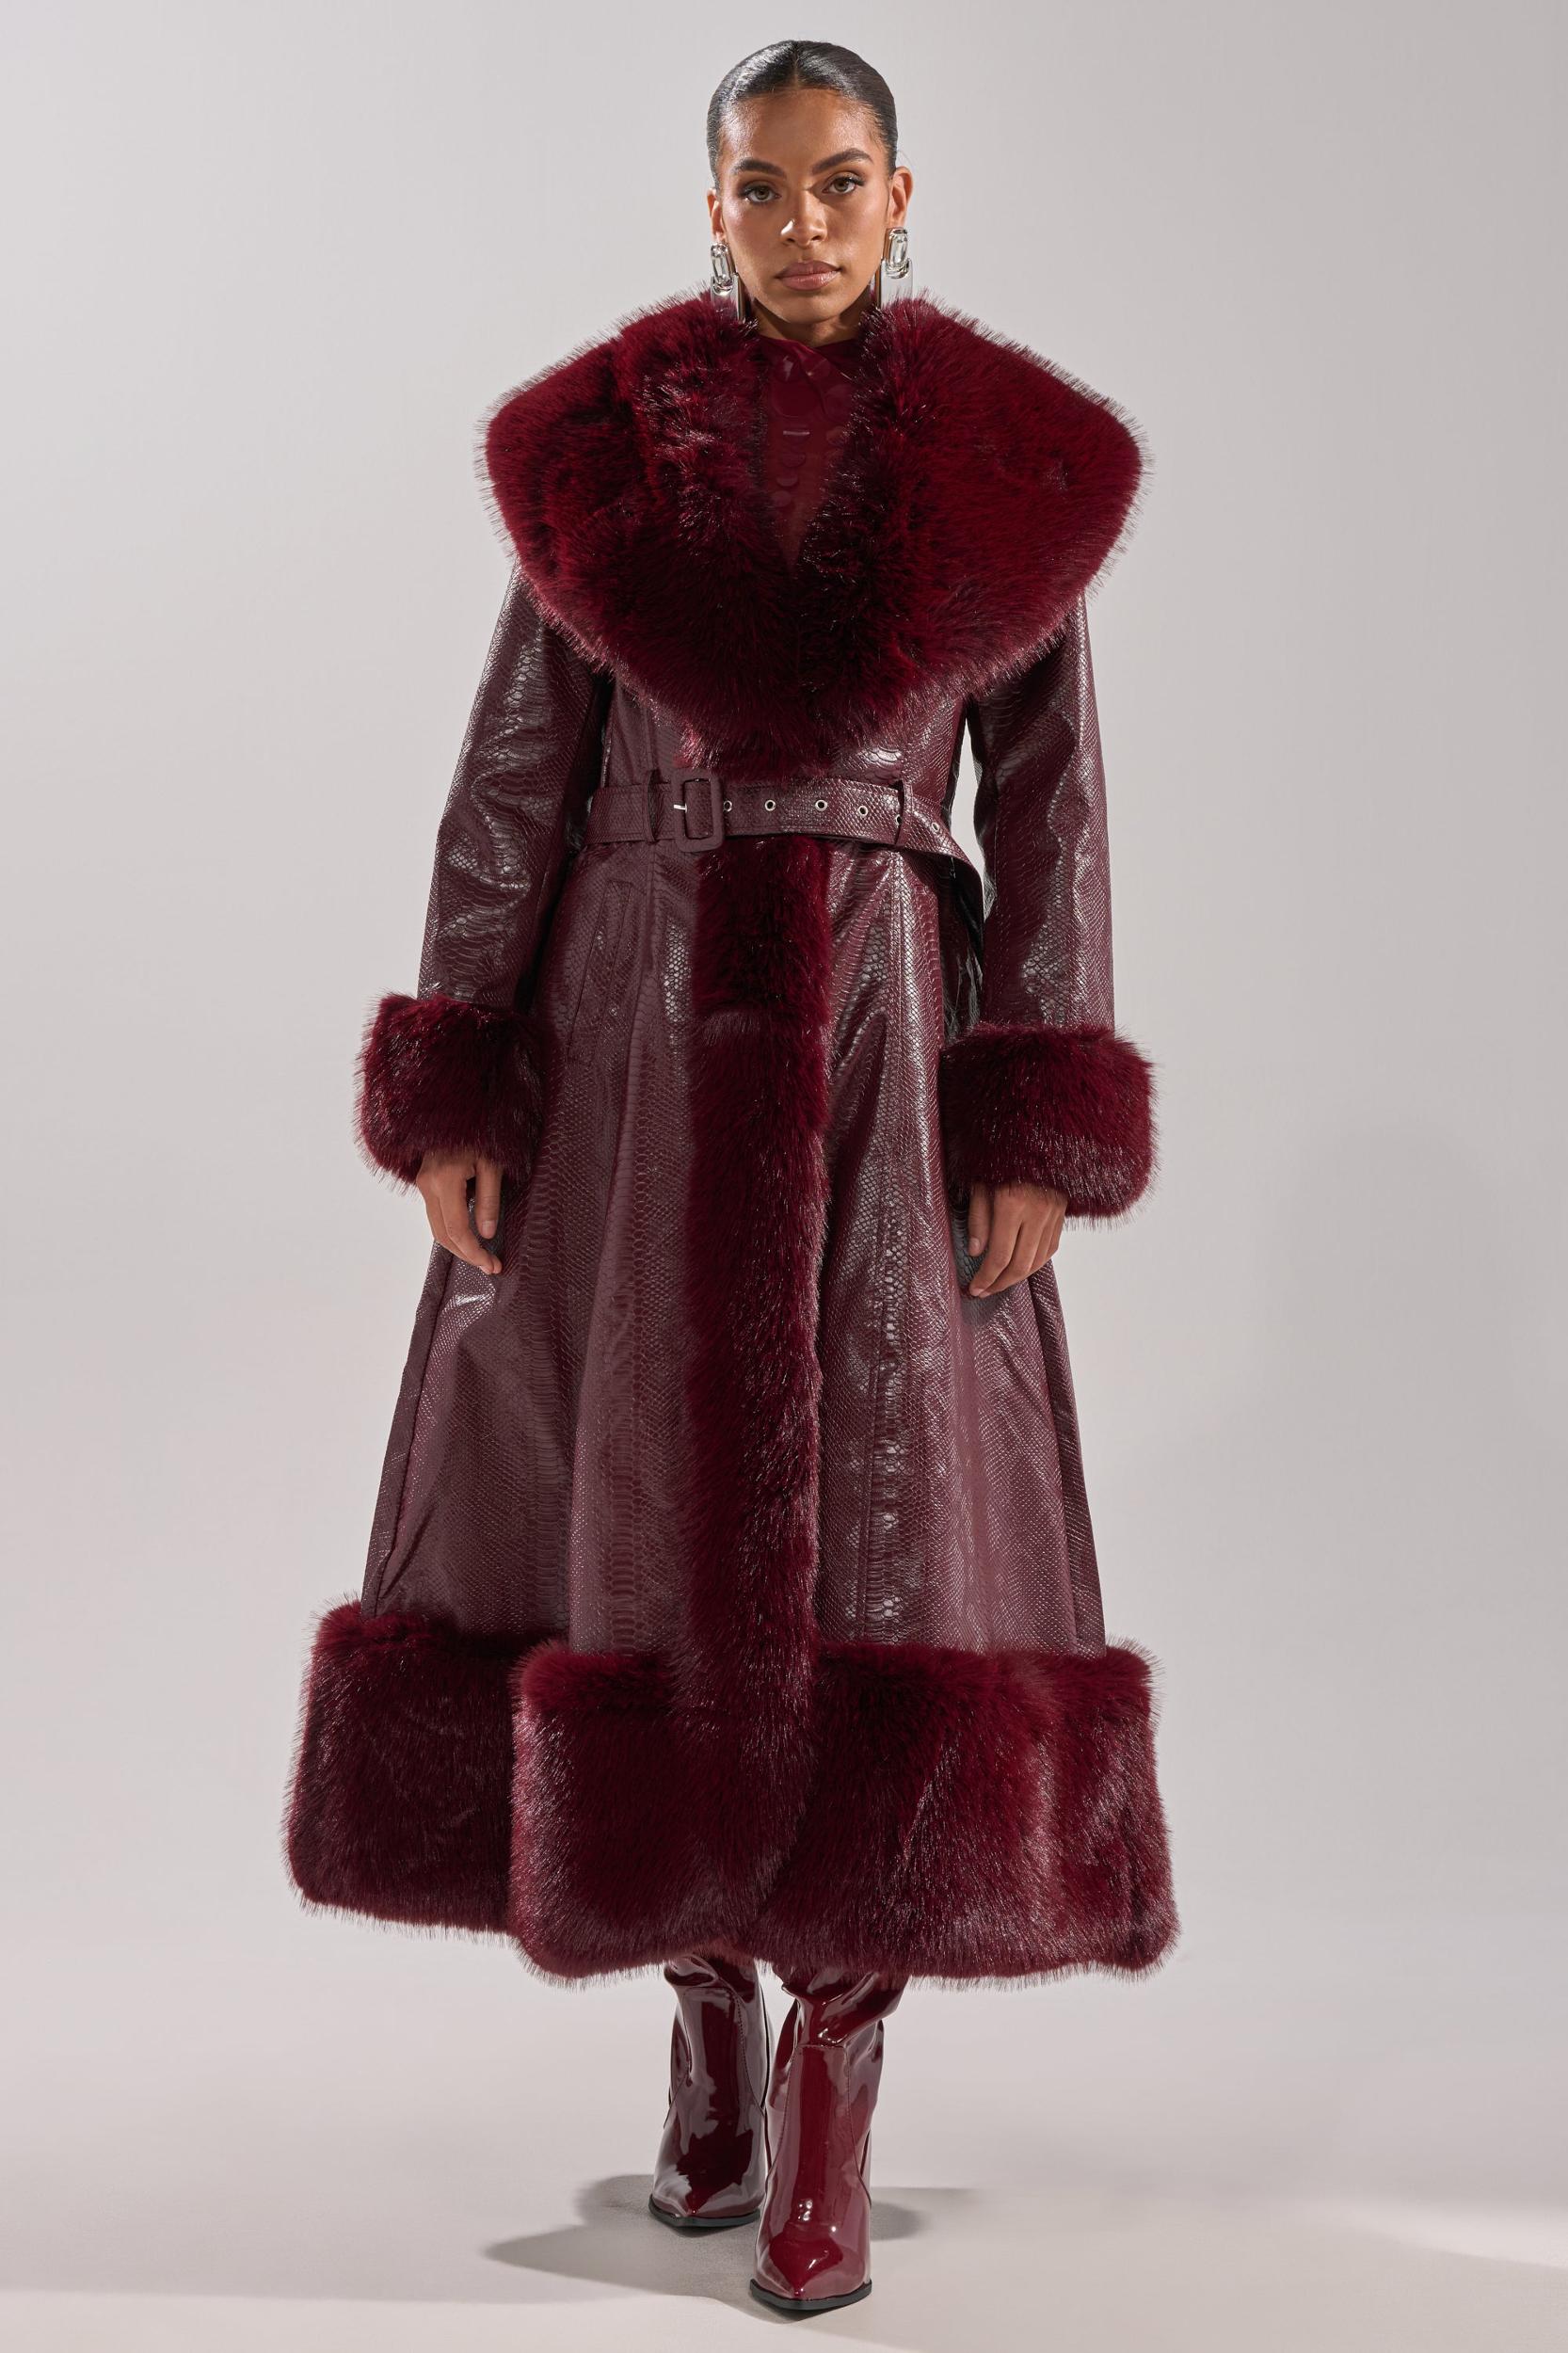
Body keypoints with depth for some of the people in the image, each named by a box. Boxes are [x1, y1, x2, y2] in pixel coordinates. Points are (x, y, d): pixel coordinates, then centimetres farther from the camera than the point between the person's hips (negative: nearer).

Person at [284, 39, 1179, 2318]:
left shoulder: (1006, 465, 4)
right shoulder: (601, 448, 5)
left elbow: (1050, 809, 2)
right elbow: (512, 784, 3)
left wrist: (1040, 1134, -6)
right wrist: (452, 1093, -3)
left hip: (887, 1052, -1)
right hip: (632, 1042, 1)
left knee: (885, 1540, -7)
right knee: (649, 1530, 5)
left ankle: (833, 2105, 4)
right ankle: (706, 2010, 25)